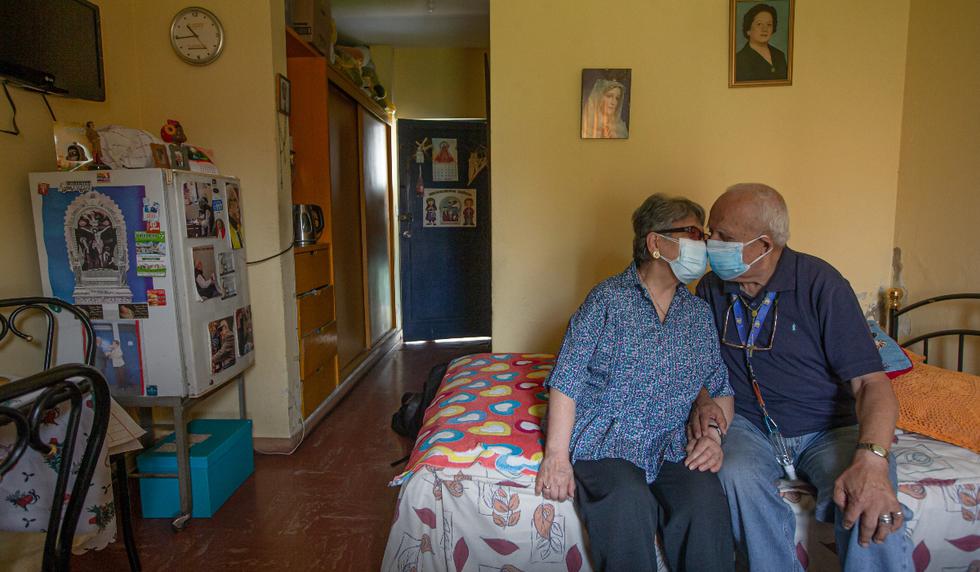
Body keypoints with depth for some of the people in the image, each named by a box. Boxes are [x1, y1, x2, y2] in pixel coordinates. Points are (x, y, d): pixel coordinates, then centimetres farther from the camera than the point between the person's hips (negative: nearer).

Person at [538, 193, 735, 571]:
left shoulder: (700, 314, 14)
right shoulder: (609, 298, -2)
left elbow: (721, 386, 16)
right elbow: (566, 379, -8)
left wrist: (713, 435, -3)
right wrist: (556, 455, -14)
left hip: (670, 447, 4)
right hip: (603, 438, -3)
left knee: (705, 504, -27)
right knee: (629, 504, -32)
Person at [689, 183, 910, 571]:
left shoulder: (820, 283, -11)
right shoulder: (711, 289, 1)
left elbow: (870, 381, -16)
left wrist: (871, 460, -32)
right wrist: (703, 400, -8)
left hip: (828, 428, -2)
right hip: (748, 425, 3)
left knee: (869, 506, -33)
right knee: (735, 477, -31)